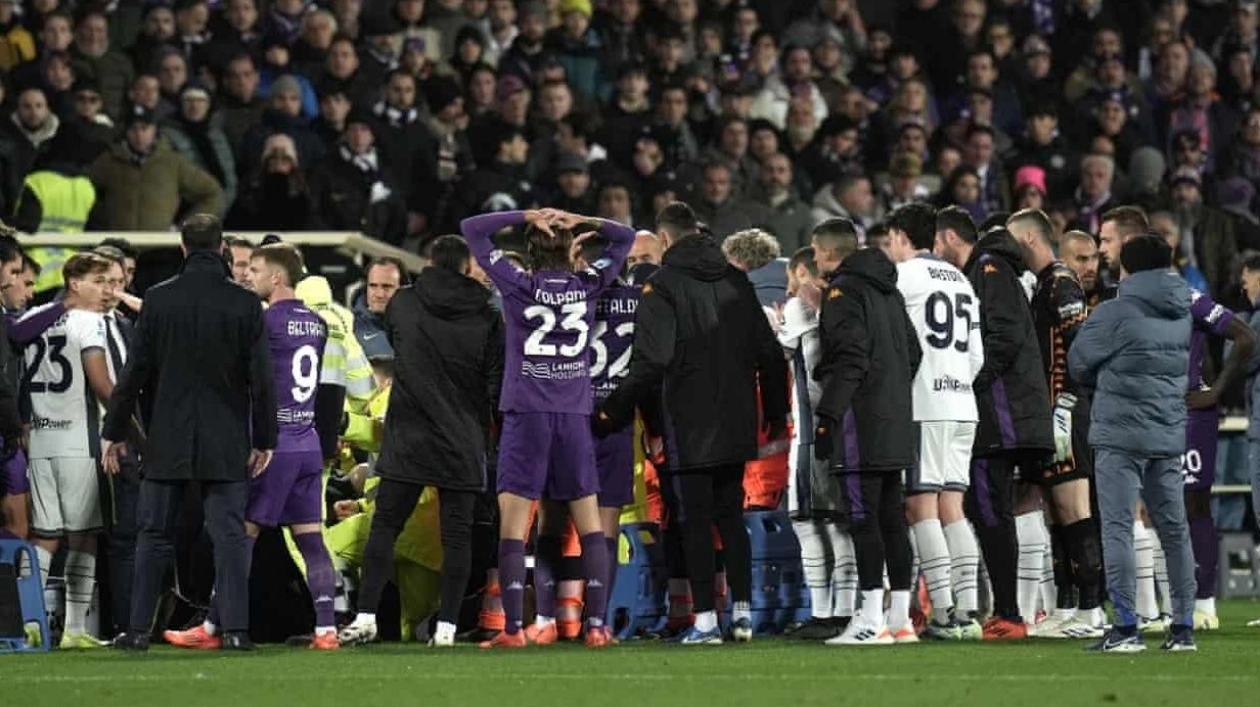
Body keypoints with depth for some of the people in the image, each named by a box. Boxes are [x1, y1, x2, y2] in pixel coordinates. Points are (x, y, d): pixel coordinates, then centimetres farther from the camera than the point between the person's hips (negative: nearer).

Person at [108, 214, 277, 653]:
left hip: (168, 442, 0)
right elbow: (262, 378, -2)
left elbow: (135, 372, -1)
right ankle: (235, 628, -7)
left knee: (154, 537, 7)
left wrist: (114, 433, 7)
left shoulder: (158, 300, -3)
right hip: (226, 444, 0)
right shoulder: (245, 304, -3)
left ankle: (139, 629, 6)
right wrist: (265, 440, 7)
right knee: (229, 535, 1)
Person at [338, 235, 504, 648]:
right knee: (457, 533, 4)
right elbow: (498, 387, -2)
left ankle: (365, 617, -3)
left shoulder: (404, 304, 1)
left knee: (385, 526, 5)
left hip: (407, 441, 0)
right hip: (462, 444, 0)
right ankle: (446, 625, 0)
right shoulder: (485, 319, -3)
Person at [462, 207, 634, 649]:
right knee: (590, 525, 7)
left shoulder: (518, 285, -3)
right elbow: (624, 238, 19)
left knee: (512, 525, -2)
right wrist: (577, 222, 8)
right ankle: (596, 624, 1)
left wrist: (527, 217, 2)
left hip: (526, 415, -2)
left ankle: (513, 627, -10)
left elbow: (471, 229, 3)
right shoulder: (588, 285, 3)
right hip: (575, 415, 2)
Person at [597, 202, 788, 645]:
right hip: (736, 425, 6)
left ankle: (705, 619, -4)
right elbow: (769, 352, 13)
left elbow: (651, 362, -17)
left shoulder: (663, 286, -9)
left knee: (694, 520, -1)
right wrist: (776, 413, 22)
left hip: (689, 427, -5)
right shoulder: (736, 281, 10)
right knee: (731, 516, 14)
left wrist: (613, 413, -9)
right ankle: (742, 611, 11)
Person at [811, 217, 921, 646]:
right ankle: (901, 618, 10)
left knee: (863, 517, -8)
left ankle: (872, 619, -11)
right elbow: (912, 351, 20)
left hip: (860, 421, -9)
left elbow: (850, 358, -18)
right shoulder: (888, 291, 18)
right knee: (891, 518, 10)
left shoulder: (843, 292, -9)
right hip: (895, 422, 9)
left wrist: (828, 413, -18)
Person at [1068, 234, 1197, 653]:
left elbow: (1078, 363, -2)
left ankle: (1126, 627, -11)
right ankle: (1183, 627, 13)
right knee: (1174, 529, 11)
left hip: (1120, 433, -6)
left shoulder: (1115, 313, -9)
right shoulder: (1181, 314, 9)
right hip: (1170, 436, 6)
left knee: (1118, 527, -5)